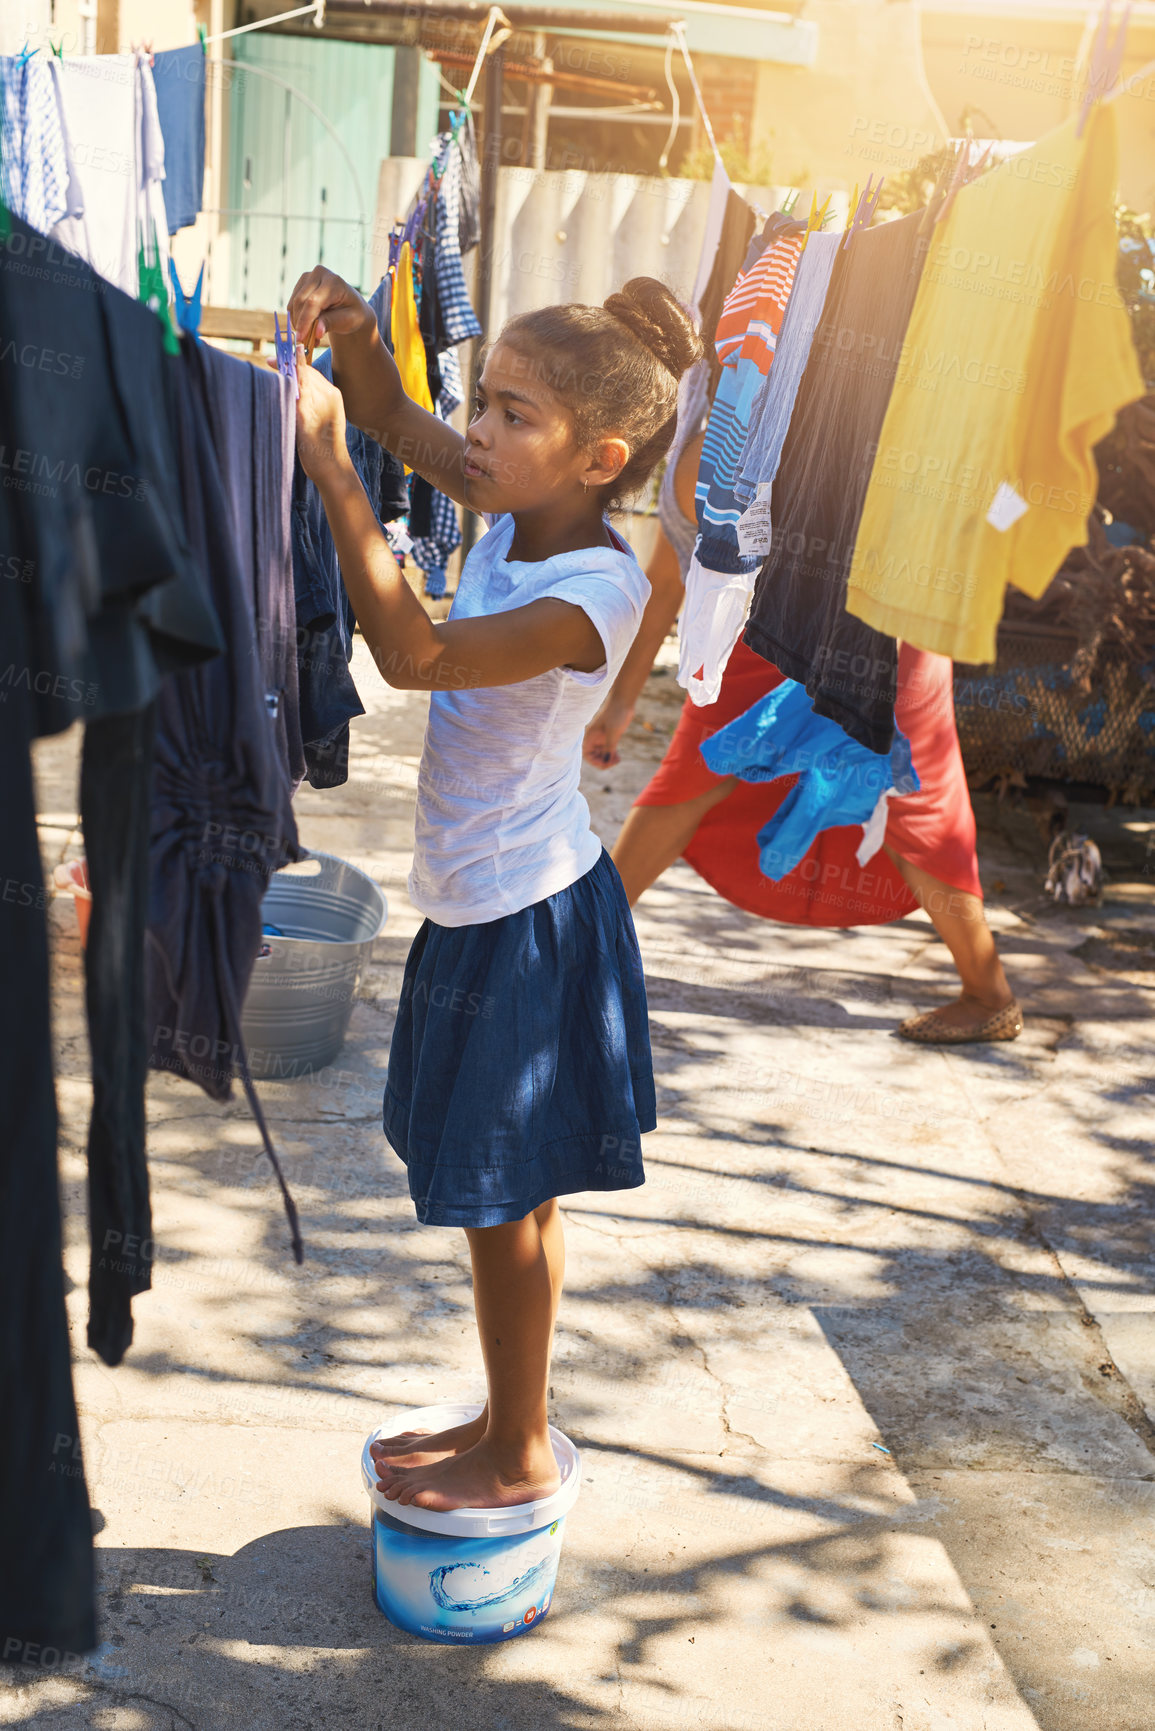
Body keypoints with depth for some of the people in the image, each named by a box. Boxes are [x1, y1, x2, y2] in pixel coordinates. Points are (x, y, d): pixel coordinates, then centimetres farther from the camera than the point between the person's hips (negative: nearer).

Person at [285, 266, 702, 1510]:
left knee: (507, 1202, 6)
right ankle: (504, 1425, 36)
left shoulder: (596, 591, -24)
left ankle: (518, 1458, 26)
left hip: (526, 927, -9)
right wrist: (350, 334, -10)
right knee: (503, 1196, 19)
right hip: (486, 907, 9)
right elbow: (393, 417, 10)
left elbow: (415, 655, -33)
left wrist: (331, 472, -33)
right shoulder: (517, 511, 1)